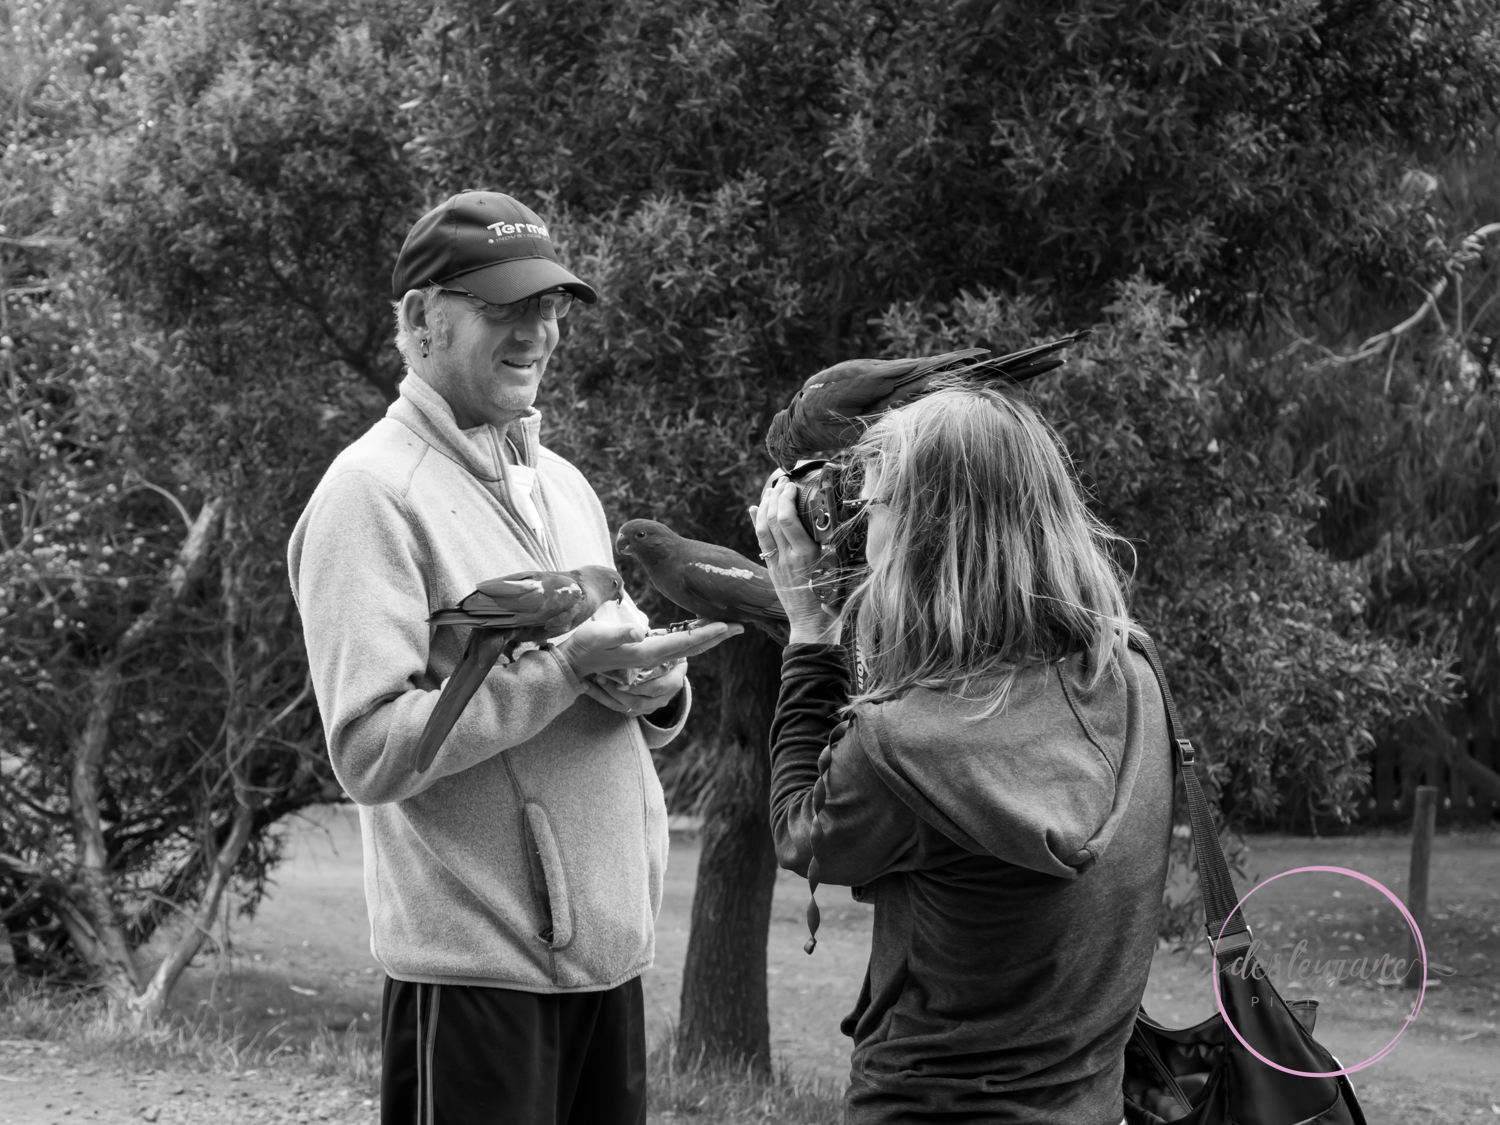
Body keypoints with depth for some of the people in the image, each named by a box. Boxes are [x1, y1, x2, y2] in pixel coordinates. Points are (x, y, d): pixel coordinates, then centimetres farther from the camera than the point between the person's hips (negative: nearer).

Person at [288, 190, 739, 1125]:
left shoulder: (562, 483, 13)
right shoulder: (372, 492, -11)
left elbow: (641, 703, 17)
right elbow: (371, 750, -19)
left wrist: (651, 687, -6)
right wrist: (566, 666, -22)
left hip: (612, 945, 7)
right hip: (479, 966, -7)